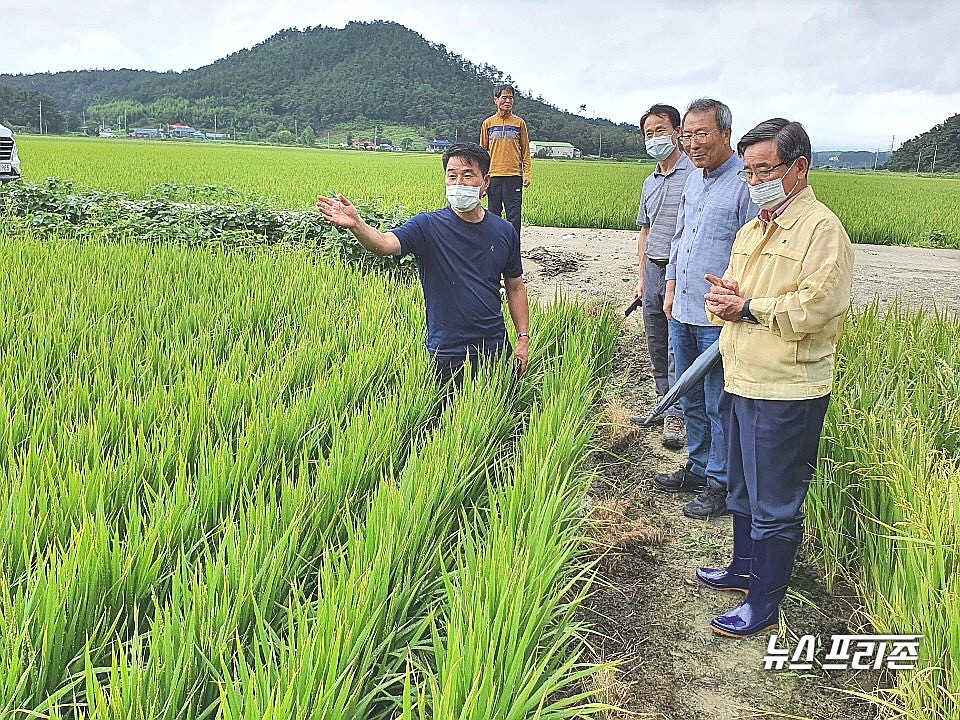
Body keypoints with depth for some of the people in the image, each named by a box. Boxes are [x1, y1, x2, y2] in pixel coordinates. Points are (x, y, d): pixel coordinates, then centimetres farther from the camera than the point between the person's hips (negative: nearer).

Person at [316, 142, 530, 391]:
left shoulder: (504, 232, 2)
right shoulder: (428, 226, -8)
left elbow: (515, 287, 11)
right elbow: (385, 244, -26)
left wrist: (524, 338, 5)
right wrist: (356, 225, -47)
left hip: (496, 348, 4)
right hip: (448, 352, -4)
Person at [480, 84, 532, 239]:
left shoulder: (519, 123, 7)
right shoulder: (488, 123, 9)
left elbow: (525, 151, 8)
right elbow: (482, 151, 13)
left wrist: (527, 174, -1)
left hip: (514, 176, -1)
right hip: (494, 176, 1)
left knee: (514, 216, -2)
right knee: (493, 215, 5)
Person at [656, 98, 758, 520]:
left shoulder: (747, 183, -14)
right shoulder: (692, 180, 13)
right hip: (682, 312, 8)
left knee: (720, 405, 3)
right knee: (690, 398, 19)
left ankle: (721, 484, 16)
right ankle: (698, 467, 34)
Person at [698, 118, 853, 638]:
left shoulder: (822, 229, -13)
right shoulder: (751, 231, 15)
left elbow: (816, 306, -24)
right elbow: (729, 293, 18)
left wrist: (748, 308, -18)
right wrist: (721, 298, -6)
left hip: (787, 392, -9)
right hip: (741, 382, 9)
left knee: (775, 503, 3)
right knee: (743, 490, 23)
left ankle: (764, 606, 15)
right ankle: (744, 569, 41)